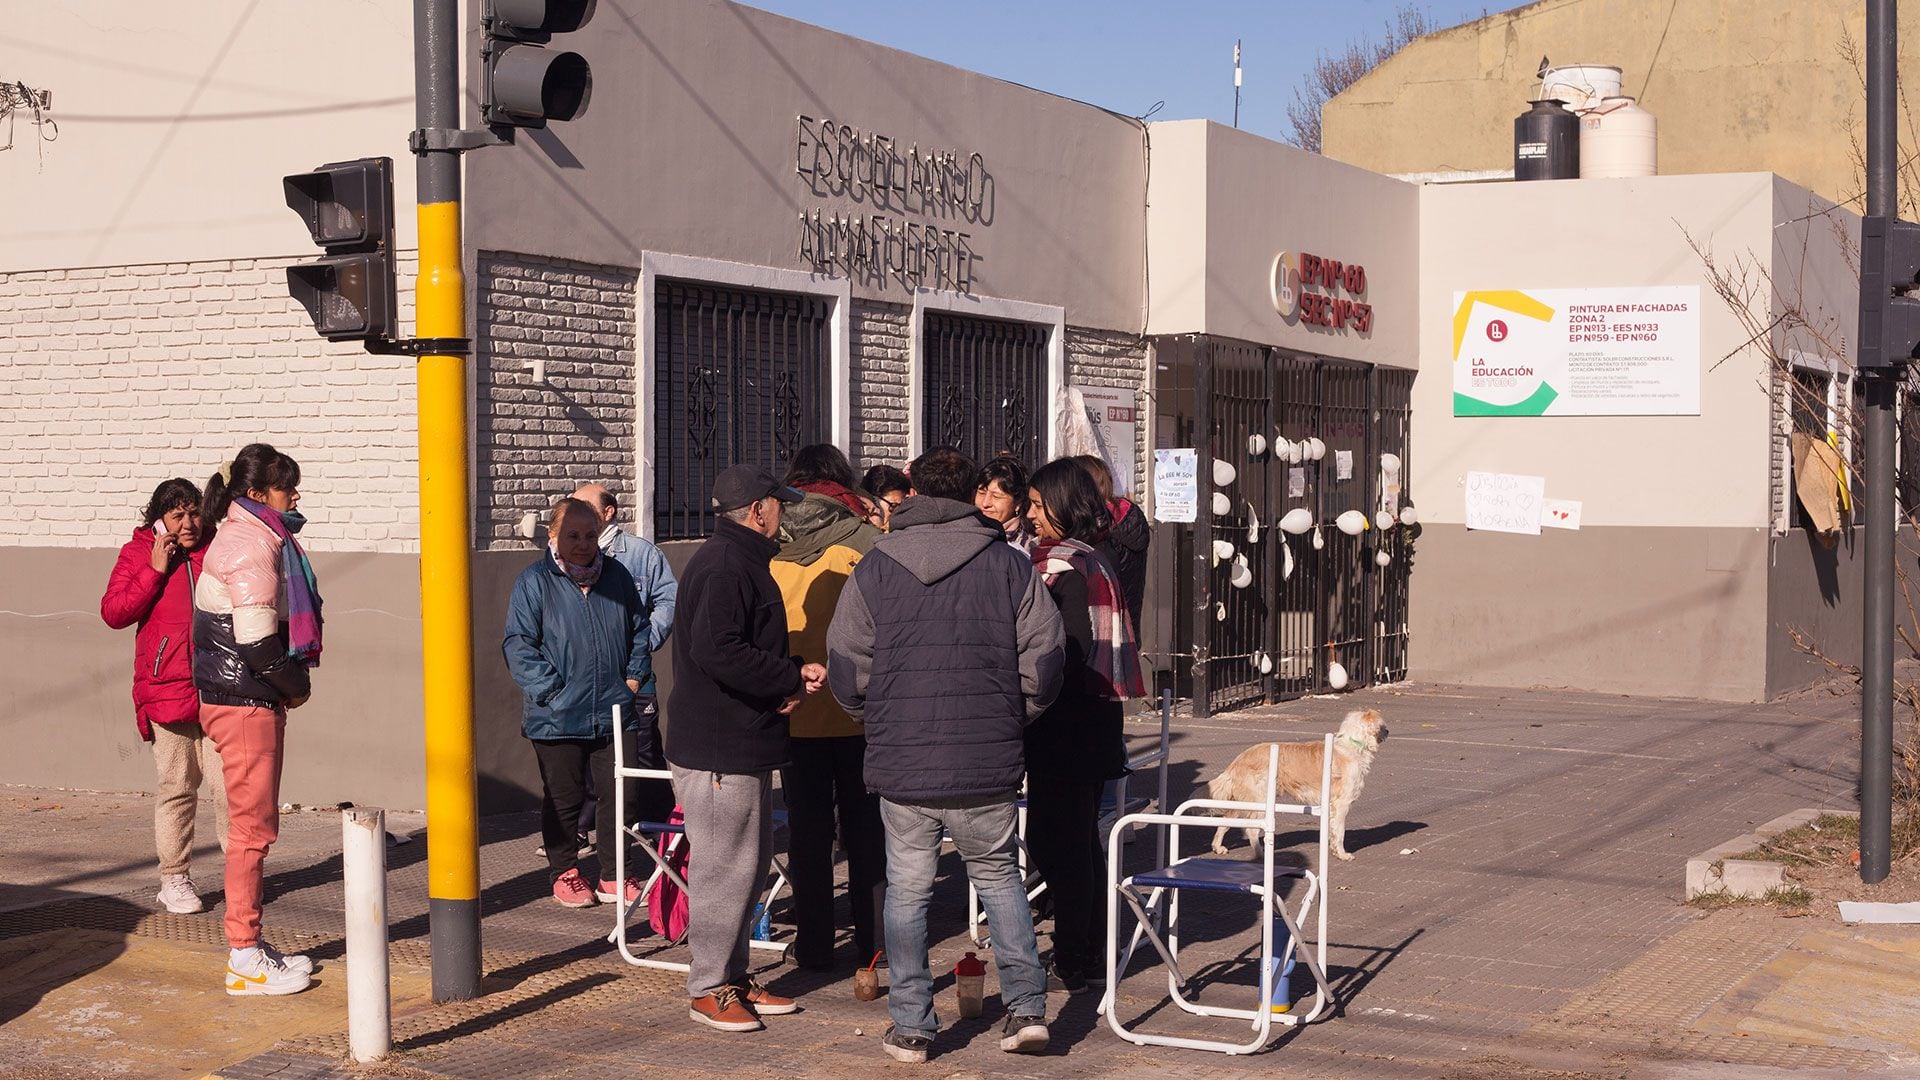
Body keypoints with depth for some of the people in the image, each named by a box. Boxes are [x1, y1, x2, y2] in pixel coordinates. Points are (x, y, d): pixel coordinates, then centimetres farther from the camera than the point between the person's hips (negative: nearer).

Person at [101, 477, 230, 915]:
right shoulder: (139, 554, 5)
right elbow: (113, 612, -5)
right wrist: (155, 570, -10)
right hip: (167, 690, -1)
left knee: (229, 784, -4)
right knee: (176, 788, 3)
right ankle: (174, 879, 13)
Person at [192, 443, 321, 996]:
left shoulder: (247, 537, 16)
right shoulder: (251, 546, -16)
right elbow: (258, 640, -22)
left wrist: (289, 685, 7)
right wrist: (297, 687, -8)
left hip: (249, 701, 10)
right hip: (245, 703, -10)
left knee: (255, 825, 16)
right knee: (254, 827, -5)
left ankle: (249, 946, 24)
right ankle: (245, 960, 2)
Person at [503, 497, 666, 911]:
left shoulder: (616, 575, 9)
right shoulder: (534, 581, -4)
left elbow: (640, 628, 20)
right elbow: (517, 644, -7)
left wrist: (634, 676, 8)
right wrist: (551, 689, -15)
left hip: (615, 712, 4)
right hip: (557, 717, -4)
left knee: (622, 795, 6)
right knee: (563, 799, 7)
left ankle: (613, 876, 19)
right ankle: (564, 874, 22)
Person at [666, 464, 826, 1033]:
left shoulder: (742, 562, 18)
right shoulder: (725, 568, -17)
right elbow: (716, 651, -28)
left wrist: (791, 675, 3)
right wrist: (793, 677, -19)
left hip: (743, 745, 11)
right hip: (718, 749, -11)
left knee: (750, 861, 15)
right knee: (726, 864, -5)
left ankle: (733, 976, 25)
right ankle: (707, 989, 5)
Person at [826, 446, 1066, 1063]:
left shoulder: (875, 569, 0)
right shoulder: (1009, 565, 1)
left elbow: (846, 670, -1)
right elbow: (1044, 664, 0)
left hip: (902, 764, 0)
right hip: (989, 766, 1)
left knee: (907, 891, 9)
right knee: (998, 877, 16)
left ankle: (910, 1028, 13)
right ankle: (1026, 1008, 10)